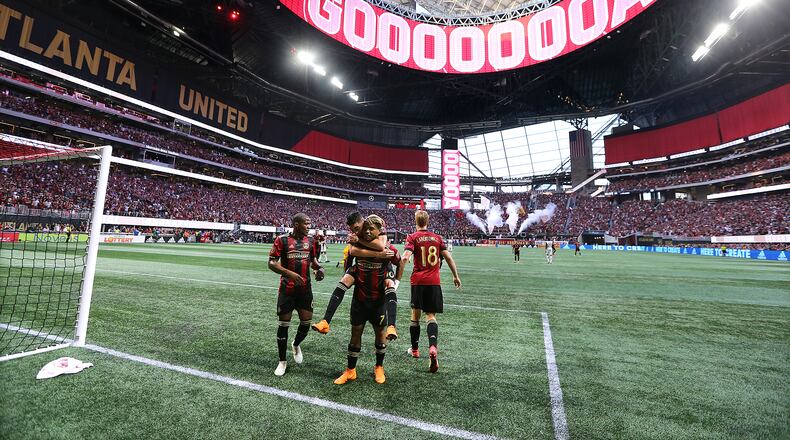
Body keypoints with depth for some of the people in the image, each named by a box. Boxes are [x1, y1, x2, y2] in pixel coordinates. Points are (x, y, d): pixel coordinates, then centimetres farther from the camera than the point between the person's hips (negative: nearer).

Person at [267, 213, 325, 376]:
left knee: (306, 322, 5)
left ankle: (296, 345, 38)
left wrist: (319, 268, -6)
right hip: (287, 289, -3)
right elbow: (271, 263, -10)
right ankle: (282, 361, 24)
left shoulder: (311, 241, 4)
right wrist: (289, 273, -24)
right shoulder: (282, 240, -9)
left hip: (305, 288, 4)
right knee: (284, 324, 5)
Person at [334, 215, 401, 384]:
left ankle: (379, 368, 35)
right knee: (355, 332, 11)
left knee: (381, 333, 12)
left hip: (379, 299, -2)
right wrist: (351, 274, 3)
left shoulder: (388, 249, -15)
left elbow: (400, 263, 2)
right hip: (359, 298, 2)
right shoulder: (357, 246, -7)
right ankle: (350, 371, 27)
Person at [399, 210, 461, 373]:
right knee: (430, 315, 5)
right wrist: (456, 276, 16)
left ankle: (414, 349, 29)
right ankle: (433, 347, -19)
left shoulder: (413, 237, -3)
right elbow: (448, 258, 7)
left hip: (418, 281, -2)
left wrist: (398, 277, -11)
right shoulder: (437, 237, 8)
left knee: (415, 313, 15)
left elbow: (405, 258, -17)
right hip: (434, 281, 2)